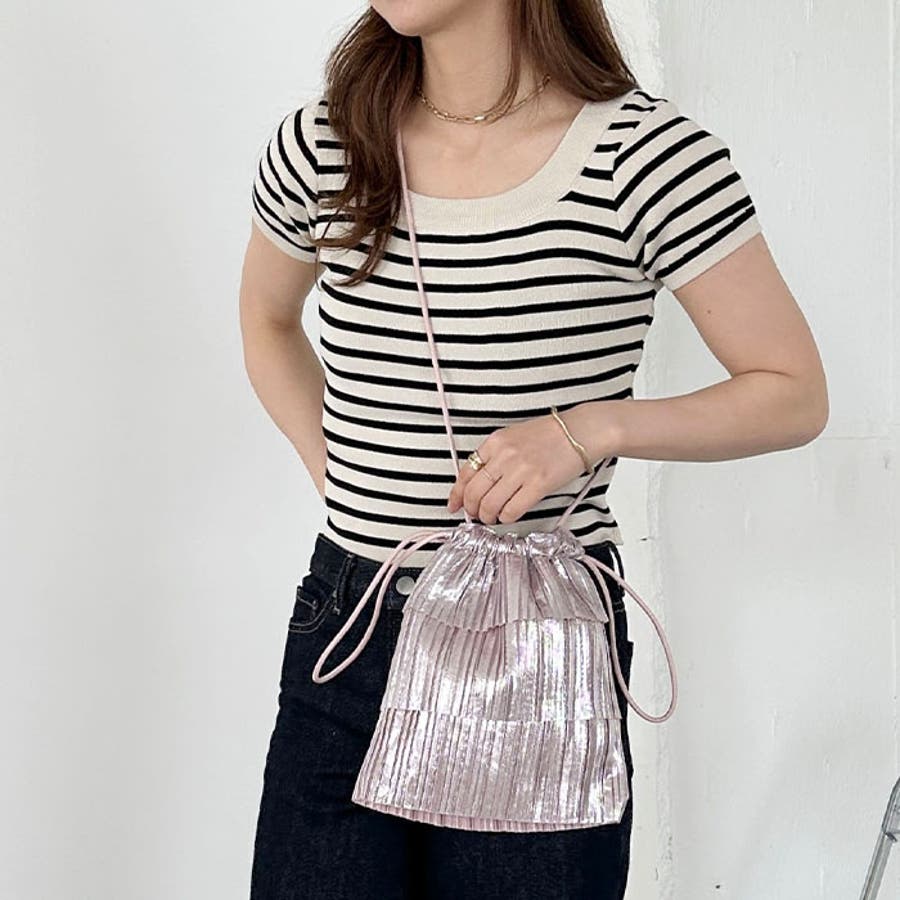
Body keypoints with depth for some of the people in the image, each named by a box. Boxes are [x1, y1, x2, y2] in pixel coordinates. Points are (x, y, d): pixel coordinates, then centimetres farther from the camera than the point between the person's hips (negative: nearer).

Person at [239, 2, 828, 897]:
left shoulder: (647, 153, -12)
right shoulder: (320, 144, -1)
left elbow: (796, 395, -5)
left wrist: (592, 429, -18)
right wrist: (332, 471, 6)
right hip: (347, 630, 3)